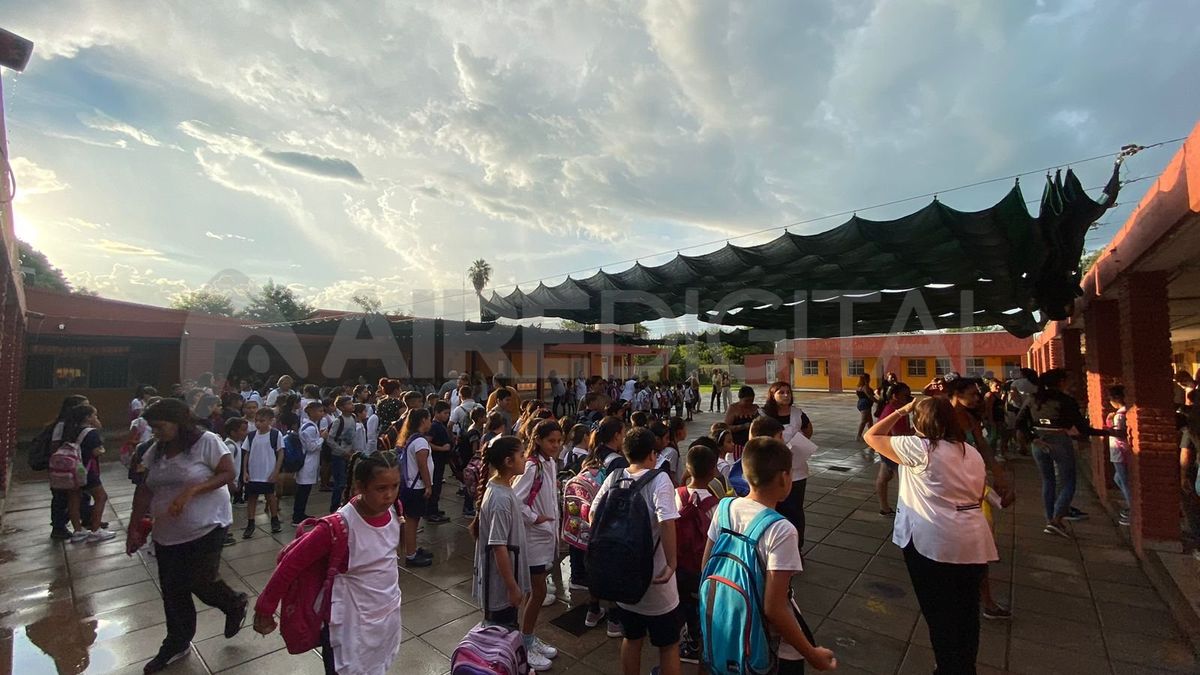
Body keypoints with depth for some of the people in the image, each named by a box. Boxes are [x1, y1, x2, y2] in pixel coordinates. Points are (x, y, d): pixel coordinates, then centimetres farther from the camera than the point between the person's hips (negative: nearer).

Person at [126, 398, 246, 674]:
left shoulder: (207, 441, -14)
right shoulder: (155, 451, 5)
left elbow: (228, 473, -16)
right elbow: (145, 490, 9)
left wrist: (191, 490, -25)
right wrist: (134, 528, 7)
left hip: (206, 527, -6)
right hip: (167, 533, 6)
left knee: (200, 583, -3)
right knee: (172, 591, 12)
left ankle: (235, 604, 27)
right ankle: (177, 644, 31)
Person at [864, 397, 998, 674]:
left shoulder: (919, 448, -14)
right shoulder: (972, 453, 9)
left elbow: (871, 436, -7)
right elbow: (978, 496, 15)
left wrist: (900, 411, -1)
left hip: (935, 544, -7)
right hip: (975, 543, 7)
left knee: (940, 616, 10)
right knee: (966, 614, 22)